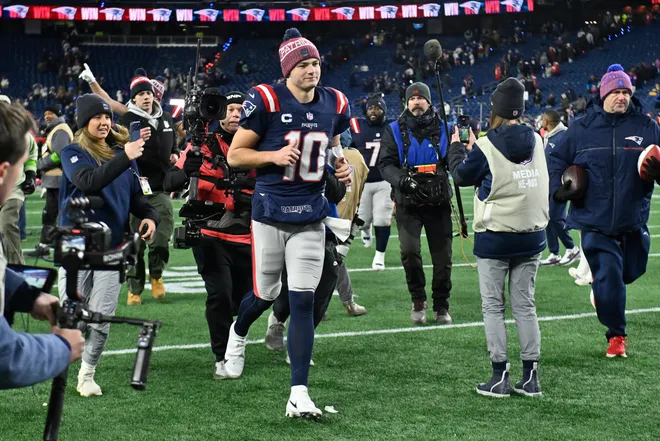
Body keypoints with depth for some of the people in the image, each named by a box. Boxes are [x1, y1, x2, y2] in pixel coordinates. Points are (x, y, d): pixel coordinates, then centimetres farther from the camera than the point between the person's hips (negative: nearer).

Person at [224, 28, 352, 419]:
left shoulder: (334, 106, 2)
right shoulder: (266, 101, -12)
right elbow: (235, 155, -6)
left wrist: (344, 166, 1)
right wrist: (275, 156, -21)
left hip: (311, 215, 3)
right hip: (271, 211, -3)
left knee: (303, 301, -3)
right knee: (266, 294, 11)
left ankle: (299, 393, 1)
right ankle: (238, 334, 48)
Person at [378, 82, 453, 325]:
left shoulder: (442, 128, 7)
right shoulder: (395, 131, 4)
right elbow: (385, 164, -3)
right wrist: (403, 180, -21)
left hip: (438, 204, 2)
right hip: (408, 204, -1)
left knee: (443, 257, 3)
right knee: (409, 251, -17)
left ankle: (441, 306, 20)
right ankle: (418, 300, 5)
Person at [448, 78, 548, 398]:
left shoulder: (486, 147, -14)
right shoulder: (536, 142, 1)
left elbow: (461, 175, 1)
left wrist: (456, 148, 20)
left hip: (494, 238, -4)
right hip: (532, 236, 5)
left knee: (493, 307, 5)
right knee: (525, 306, 11)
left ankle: (500, 377, 4)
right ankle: (530, 377, 11)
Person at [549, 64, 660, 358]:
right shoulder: (581, 128, 0)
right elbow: (557, 160, 10)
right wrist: (558, 189, -7)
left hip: (633, 222, 2)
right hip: (595, 221, -2)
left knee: (631, 272, 17)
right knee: (608, 279, -7)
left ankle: (601, 282, 52)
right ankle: (616, 335, 10)